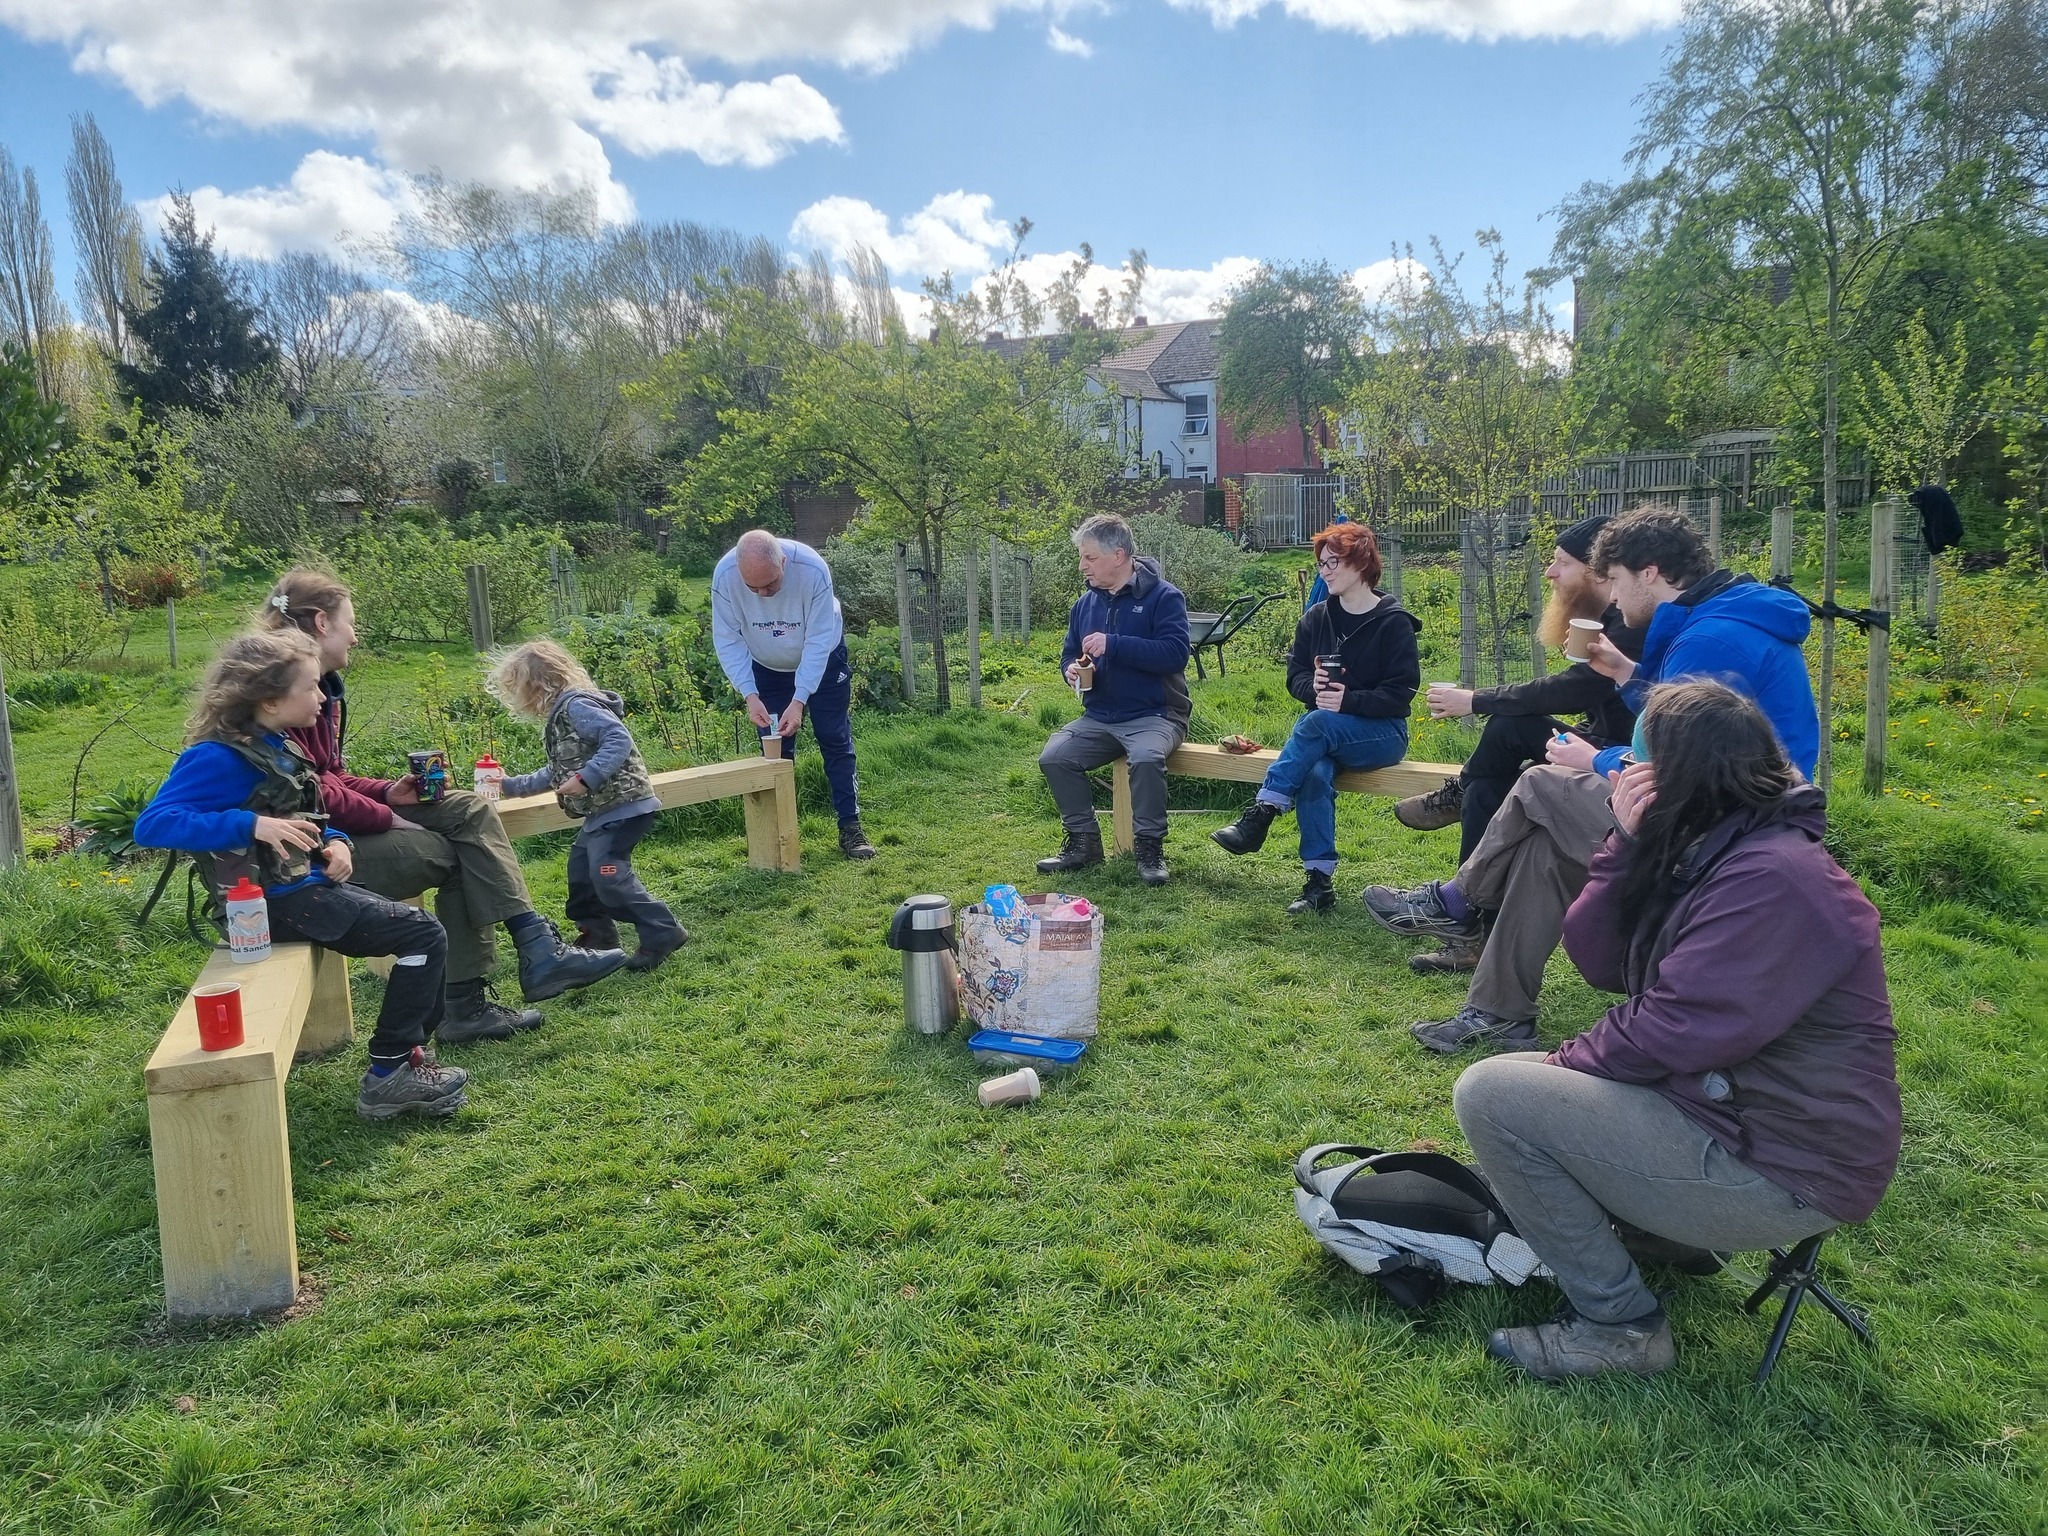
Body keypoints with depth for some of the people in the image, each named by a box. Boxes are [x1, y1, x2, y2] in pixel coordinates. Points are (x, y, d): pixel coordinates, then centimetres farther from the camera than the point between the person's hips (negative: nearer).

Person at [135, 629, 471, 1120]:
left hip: (312, 883, 10)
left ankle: (407, 1056, 16)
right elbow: (152, 824, -27)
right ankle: (388, 1076, -7)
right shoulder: (219, 757, -17)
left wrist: (336, 842, 1)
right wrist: (253, 824, -37)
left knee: (425, 931, 11)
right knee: (424, 936, -14)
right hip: (280, 902, -10)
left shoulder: (279, 746, 11)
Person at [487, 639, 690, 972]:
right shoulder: (560, 716, 18)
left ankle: (662, 933, -11)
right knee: (580, 870, 17)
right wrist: (512, 785, 33)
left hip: (623, 804, -11)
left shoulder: (577, 706, -15)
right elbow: (559, 772, 29)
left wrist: (586, 778, -31)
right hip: (602, 809, 11)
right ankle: (597, 935, 30)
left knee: (608, 873, -16)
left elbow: (619, 740, -26)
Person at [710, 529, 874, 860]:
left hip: (822, 660, -2)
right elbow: (728, 640, -21)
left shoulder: (812, 569, -36)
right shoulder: (724, 575, -30)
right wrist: (750, 695, -30)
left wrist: (799, 701, -34)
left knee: (836, 742, -3)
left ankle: (850, 828, 2)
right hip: (766, 667, 2)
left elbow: (819, 641, -30)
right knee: (776, 750, 2)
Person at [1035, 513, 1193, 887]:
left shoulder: (1162, 596, -9)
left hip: (1155, 715, -6)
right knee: (1053, 757, -16)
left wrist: (1113, 645, -26)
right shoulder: (1085, 603, 11)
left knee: (1146, 757, -36)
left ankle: (1150, 846, -17)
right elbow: (1069, 654, 20)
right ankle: (1083, 841, 1)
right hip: (1099, 718, 6)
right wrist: (1071, 670, -5)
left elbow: (1175, 654, -21)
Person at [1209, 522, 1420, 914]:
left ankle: (1260, 815, -37)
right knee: (1315, 773, -32)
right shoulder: (1315, 619, 10)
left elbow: (1401, 692, -11)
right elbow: (1295, 677, 10)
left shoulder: (1393, 622, -5)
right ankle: (1319, 880, -32)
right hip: (1326, 733, 4)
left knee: (1314, 724, -35)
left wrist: (1348, 700, -24)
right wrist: (1314, 686, -14)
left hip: (1383, 733, -4)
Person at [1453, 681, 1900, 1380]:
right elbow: (1599, 962, 2)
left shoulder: (1776, 878, -23)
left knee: (1490, 1095, -17)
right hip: (1725, 1105, 10)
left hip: (1781, 1174, -10)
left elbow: (1674, 1032, -25)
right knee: (1521, 1076, 20)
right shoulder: (1707, 855, 7)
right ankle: (1674, 1237, 18)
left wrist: (1573, 1063, -9)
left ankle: (1619, 1324, -6)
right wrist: (1629, 839, -8)